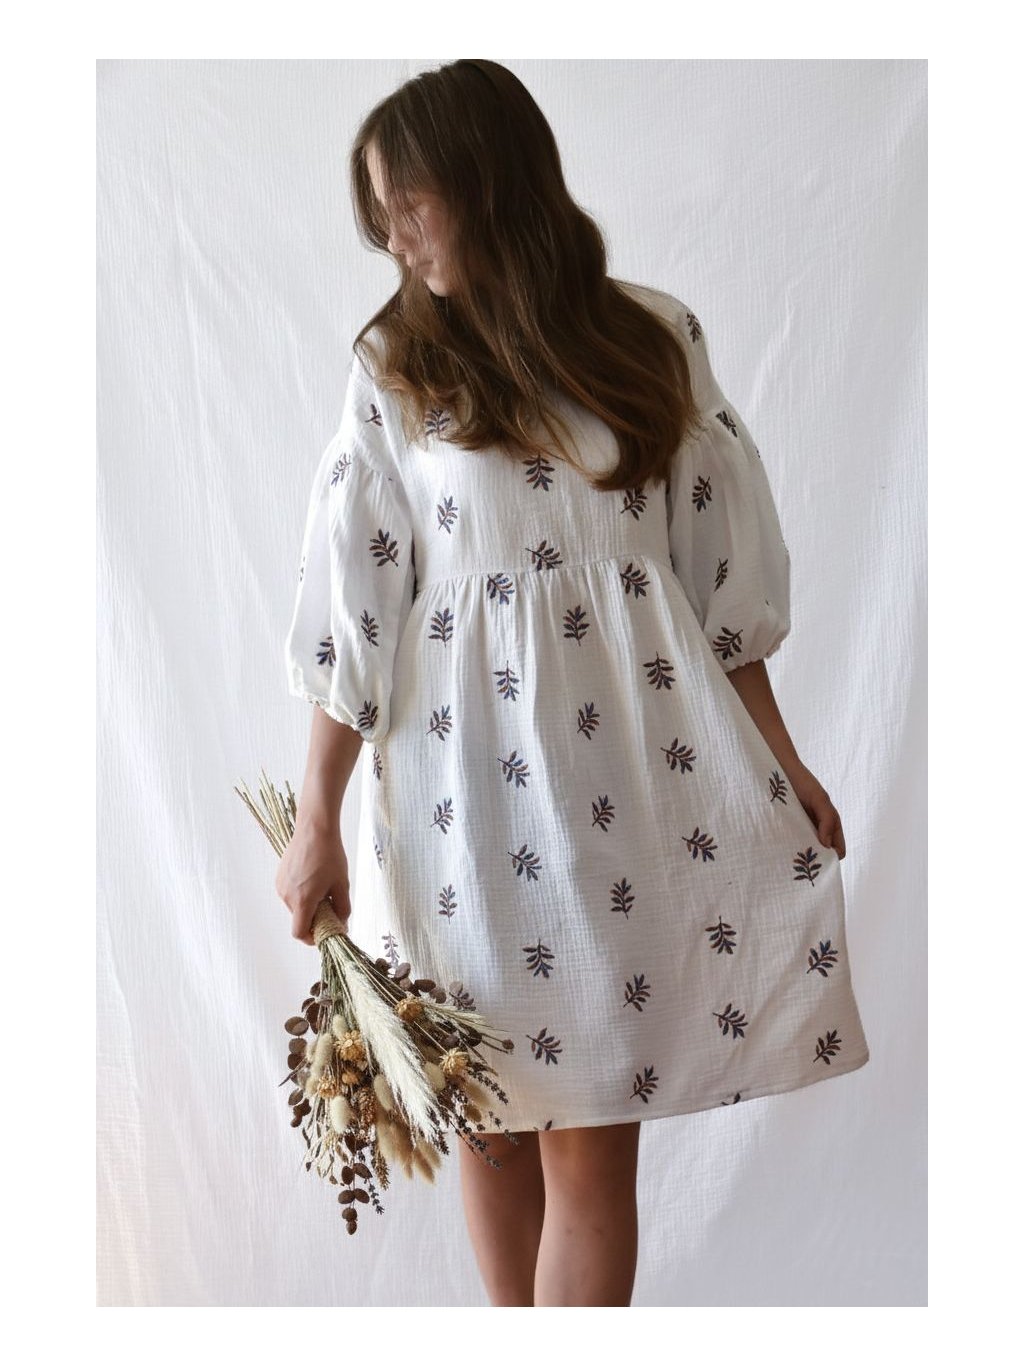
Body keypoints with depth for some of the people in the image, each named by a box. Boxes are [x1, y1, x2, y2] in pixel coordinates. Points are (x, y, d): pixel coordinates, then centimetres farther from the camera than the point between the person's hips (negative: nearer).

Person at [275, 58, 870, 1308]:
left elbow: (721, 565, 9)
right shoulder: (393, 365, 3)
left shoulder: (657, 338, 4)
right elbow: (354, 605, 1)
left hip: (637, 776, 0)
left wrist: (777, 754, 9)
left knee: (594, 1134, 1)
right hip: (472, 788, 0)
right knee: (494, 1114, 10)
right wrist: (318, 821, 0)